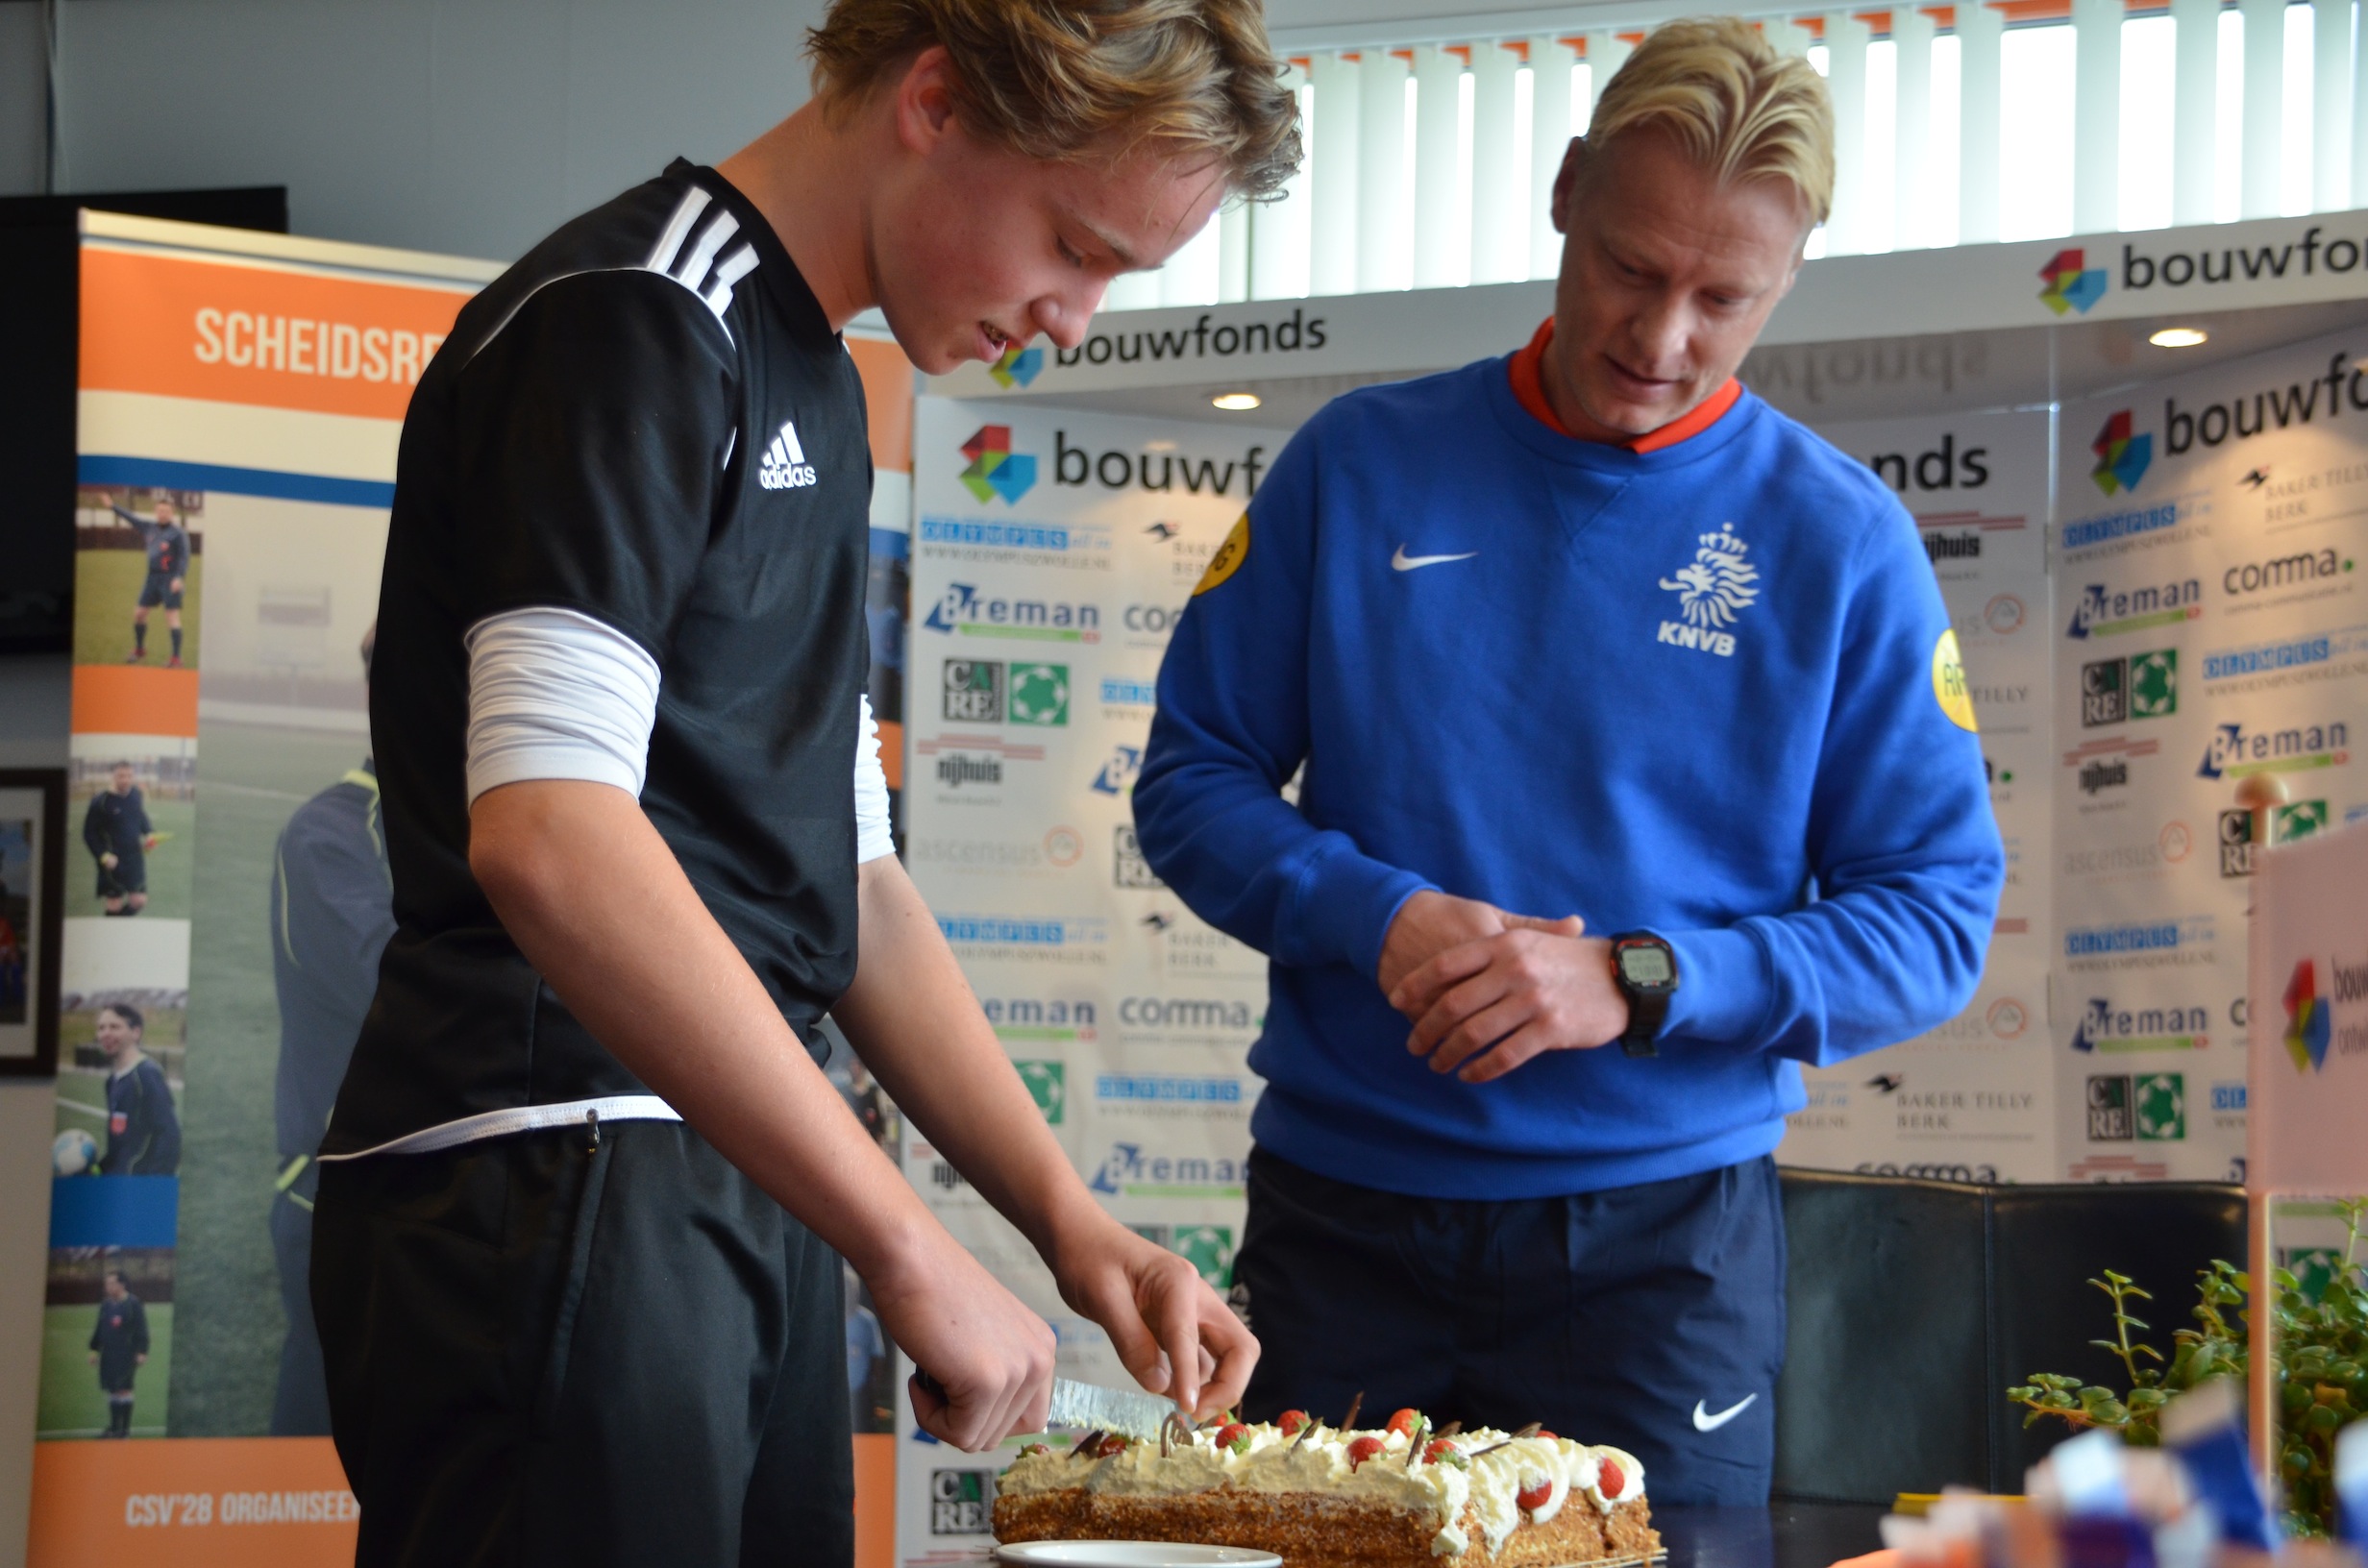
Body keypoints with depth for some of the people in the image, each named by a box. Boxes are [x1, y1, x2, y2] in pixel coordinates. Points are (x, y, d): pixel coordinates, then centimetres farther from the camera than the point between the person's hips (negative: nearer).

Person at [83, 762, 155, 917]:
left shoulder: (136, 794, 3)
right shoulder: (101, 802, -13)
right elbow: (89, 834, -8)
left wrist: (150, 834, 1)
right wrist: (104, 856, -17)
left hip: (135, 857, 5)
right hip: (114, 862, -5)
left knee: (139, 901, 7)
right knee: (114, 906, 0)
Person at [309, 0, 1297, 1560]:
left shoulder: (812, 391, 19)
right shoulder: (628, 322, -11)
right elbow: (548, 841, -24)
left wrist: (1073, 1220, 12)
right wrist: (910, 1249, -22)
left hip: (747, 1189, 9)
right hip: (550, 1191, -9)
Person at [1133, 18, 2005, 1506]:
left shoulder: (1842, 542, 0)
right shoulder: (1360, 465, 4)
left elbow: (1936, 921, -2)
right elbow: (1193, 782, 6)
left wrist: (1636, 983, -16)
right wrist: (1378, 920, -14)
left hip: (1663, 1231, -1)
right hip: (1341, 1214, 1)